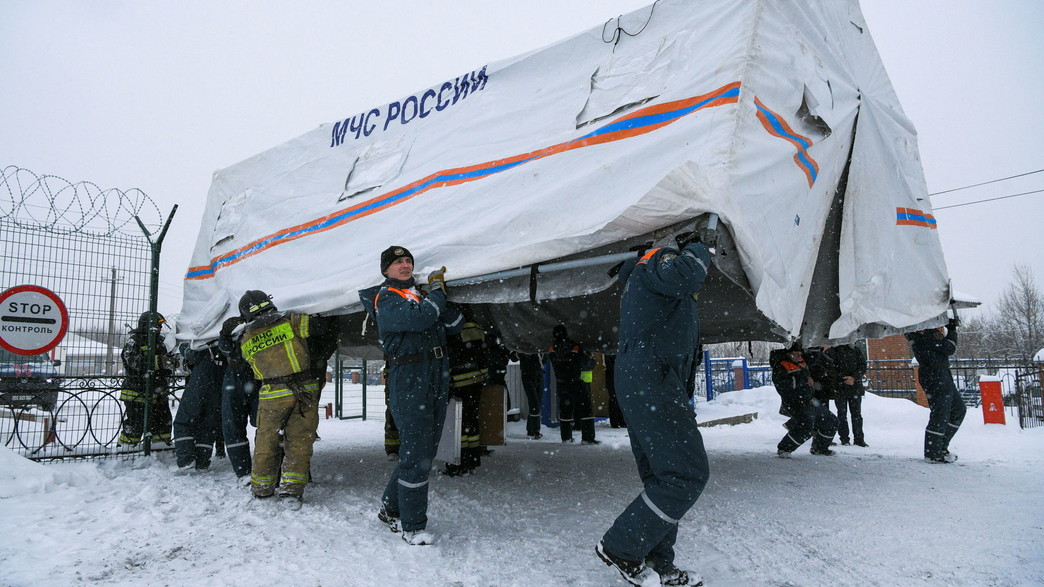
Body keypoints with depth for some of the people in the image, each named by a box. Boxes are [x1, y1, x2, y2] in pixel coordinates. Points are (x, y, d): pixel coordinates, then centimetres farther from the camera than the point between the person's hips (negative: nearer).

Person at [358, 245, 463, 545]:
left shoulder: (421, 293, 19)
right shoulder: (386, 298, -4)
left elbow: (455, 325, 12)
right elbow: (420, 318, -23)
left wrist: (442, 294, 0)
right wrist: (437, 291, -7)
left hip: (437, 383, 8)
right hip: (409, 382, -8)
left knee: (425, 453, 14)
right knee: (416, 455, -7)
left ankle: (391, 509, 29)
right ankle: (412, 526, 5)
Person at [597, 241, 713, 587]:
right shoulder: (659, 262, 2)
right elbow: (686, 274, -19)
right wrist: (697, 250, -1)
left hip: (643, 386, 11)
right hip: (651, 380, -11)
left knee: (663, 479, 10)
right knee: (688, 474, -13)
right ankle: (620, 546, -8)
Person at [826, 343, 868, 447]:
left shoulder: (856, 351, 11)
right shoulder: (832, 351, 1)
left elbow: (863, 366, 2)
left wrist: (854, 378, -14)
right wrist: (843, 380, -16)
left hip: (855, 387, 2)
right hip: (840, 388, -2)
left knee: (857, 413, 4)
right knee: (842, 414, 1)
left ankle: (859, 438, 10)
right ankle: (844, 439, 7)